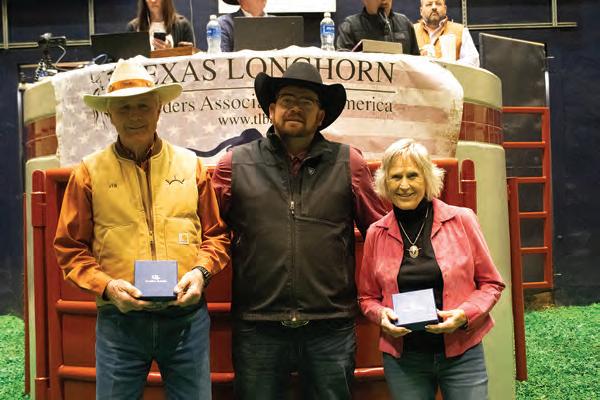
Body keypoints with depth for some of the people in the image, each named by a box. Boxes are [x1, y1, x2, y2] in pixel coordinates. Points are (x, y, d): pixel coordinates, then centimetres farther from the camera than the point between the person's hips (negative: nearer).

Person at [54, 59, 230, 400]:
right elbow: (70, 248, 4)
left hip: (187, 318, 1)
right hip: (119, 319, -1)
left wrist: (201, 271, -7)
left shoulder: (191, 165, 4)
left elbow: (217, 235, 11)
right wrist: (105, 285, -11)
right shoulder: (90, 172, 0)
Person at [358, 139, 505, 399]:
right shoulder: (376, 234, 1)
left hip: (461, 352, -1)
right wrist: (382, 315, -10)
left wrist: (464, 314, -14)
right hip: (402, 357, 1)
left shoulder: (462, 220, -3)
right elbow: (367, 297, 11)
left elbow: (491, 283, 3)